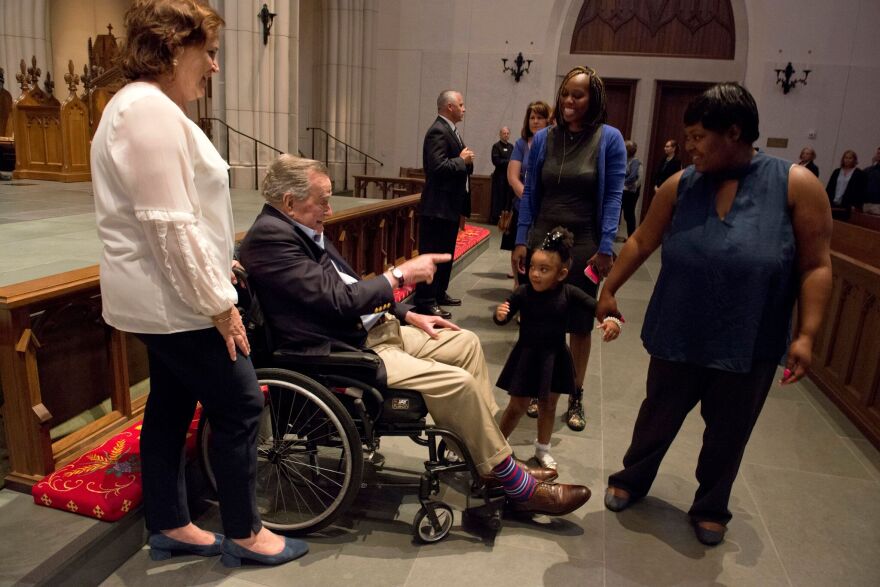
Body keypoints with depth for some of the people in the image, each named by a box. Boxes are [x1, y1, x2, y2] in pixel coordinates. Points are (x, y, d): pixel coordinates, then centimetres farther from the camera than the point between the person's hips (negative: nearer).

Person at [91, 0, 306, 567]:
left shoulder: (144, 106, 16)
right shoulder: (151, 110, -19)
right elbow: (170, 224, -24)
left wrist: (214, 267, 21)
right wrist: (219, 302, -19)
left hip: (164, 297, 11)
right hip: (177, 300, -11)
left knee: (171, 405, 16)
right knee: (240, 406, -1)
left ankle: (169, 525, 30)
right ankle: (243, 533, 16)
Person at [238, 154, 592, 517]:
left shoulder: (302, 229, 11)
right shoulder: (269, 236, -19)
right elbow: (339, 300, -25)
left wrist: (408, 315, 11)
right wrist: (401, 274, -14)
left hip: (370, 329, 10)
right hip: (341, 351, -10)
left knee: (467, 343, 9)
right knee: (458, 382, -19)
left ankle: (494, 462, 15)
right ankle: (517, 486, 3)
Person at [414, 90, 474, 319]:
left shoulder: (449, 130, 16)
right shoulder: (438, 131, -16)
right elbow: (438, 166, -26)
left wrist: (466, 160, 1)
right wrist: (462, 160, -14)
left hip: (450, 204, 11)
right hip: (438, 206, -11)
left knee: (446, 252, 17)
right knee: (432, 254, -6)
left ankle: (439, 293, 28)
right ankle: (425, 301, 0)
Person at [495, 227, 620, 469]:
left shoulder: (569, 293, -13)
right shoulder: (523, 293, -16)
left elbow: (597, 306, -11)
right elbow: (504, 317, -11)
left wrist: (612, 320, -31)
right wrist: (500, 315, -34)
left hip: (555, 357, 2)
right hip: (526, 356, -2)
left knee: (548, 405, 19)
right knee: (517, 406, 8)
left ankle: (542, 448, 41)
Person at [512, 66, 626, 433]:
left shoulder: (609, 139, -4)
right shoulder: (543, 139, 4)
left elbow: (613, 197, -6)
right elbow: (529, 193, 6)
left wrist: (605, 249, -11)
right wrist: (521, 241, 1)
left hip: (583, 244, -2)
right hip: (542, 239, 2)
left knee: (580, 324, 10)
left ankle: (576, 398, 26)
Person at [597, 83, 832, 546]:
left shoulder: (796, 184, -8)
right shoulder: (681, 185, -2)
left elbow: (816, 266, -6)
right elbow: (641, 242, 7)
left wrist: (806, 334, -12)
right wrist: (609, 289, 10)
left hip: (748, 345, -1)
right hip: (679, 336, 2)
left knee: (727, 432, 16)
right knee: (658, 416, 17)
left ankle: (710, 508, 40)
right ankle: (631, 480, 41)